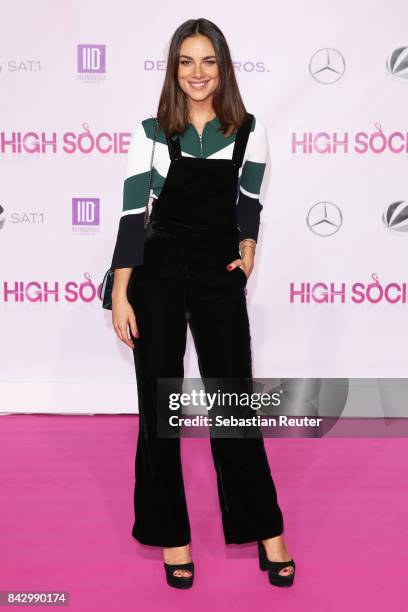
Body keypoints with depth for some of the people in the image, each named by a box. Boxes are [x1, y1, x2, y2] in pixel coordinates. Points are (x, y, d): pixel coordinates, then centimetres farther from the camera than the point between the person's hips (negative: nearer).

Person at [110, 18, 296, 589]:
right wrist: (120, 294, -10)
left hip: (221, 279, 1)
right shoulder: (150, 133, -3)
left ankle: (266, 531, 19)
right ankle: (171, 534, 21)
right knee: (158, 407, 6)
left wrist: (248, 251, 2)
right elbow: (132, 214, -5)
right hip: (158, 275, 0)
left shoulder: (249, 132, 2)